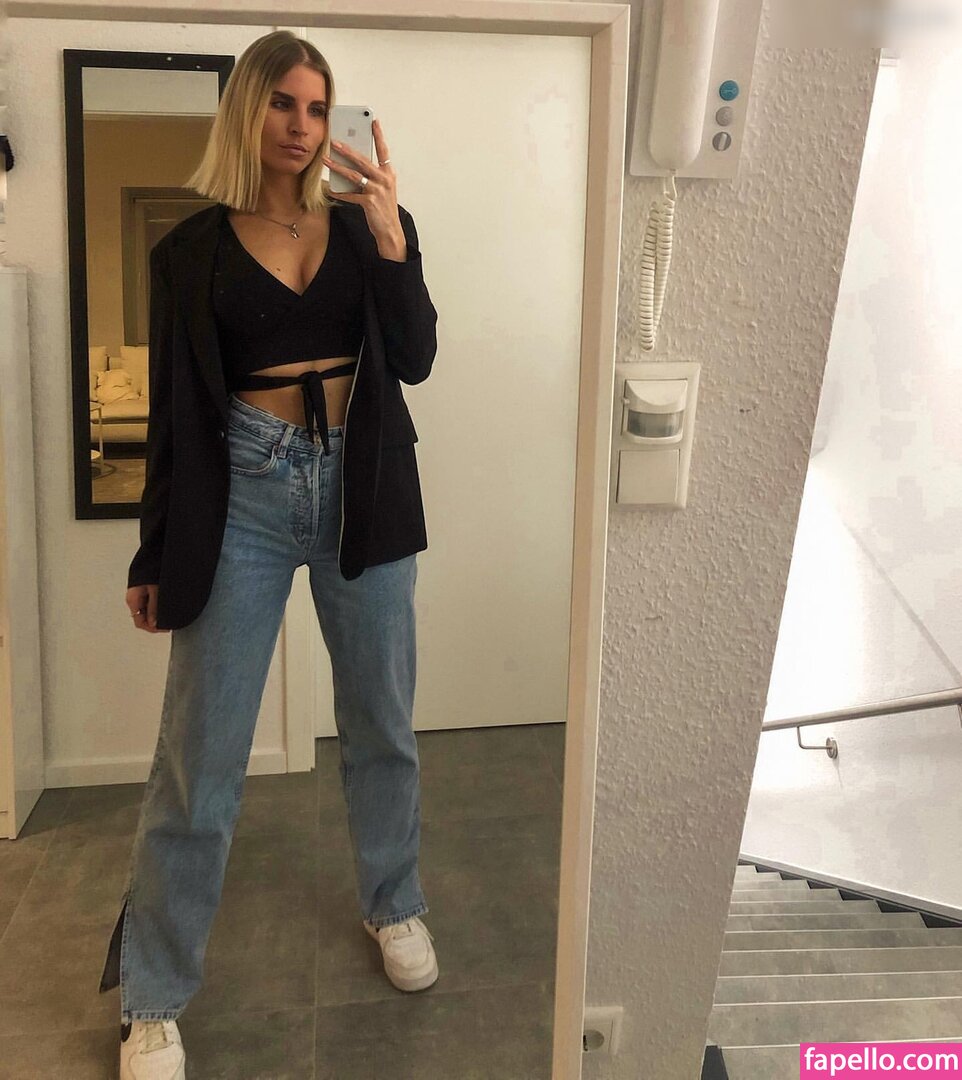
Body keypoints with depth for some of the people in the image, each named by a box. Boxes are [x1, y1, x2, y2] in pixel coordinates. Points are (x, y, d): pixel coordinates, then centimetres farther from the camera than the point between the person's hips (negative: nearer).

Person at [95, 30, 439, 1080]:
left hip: (362, 487, 2)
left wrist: (390, 235, -16)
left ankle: (393, 905, 38)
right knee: (199, 754, 0)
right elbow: (174, 409, 2)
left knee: (381, 721, 14)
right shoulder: (193, 249, 2)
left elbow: (414, 359, -4)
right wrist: (156, 554, 3)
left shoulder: (365, 224, 6)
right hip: (243, 496, -2)